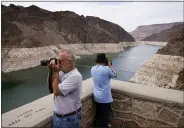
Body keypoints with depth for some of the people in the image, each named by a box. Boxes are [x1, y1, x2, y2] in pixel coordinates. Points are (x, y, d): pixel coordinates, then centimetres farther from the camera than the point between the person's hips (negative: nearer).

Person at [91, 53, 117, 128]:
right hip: (105, 98, -6)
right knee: (104, 117, 13)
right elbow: (115, 75, -4)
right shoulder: (106, 69, -22)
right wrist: (110, 65, 1)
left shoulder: (93, 69, -3)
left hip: (96, 97, 7)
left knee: (98, 115, 25)